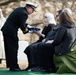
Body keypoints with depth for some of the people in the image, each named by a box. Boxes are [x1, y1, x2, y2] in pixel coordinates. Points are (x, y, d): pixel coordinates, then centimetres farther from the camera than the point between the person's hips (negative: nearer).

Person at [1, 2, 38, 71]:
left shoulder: (20, 9, 13)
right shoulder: (24, 13, -17)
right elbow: (22, 27, -18)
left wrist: (27, 25, 13)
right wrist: (28, 30, -1)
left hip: (6, 29, 10)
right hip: (11, 31, -10)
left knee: (9, 49, 11)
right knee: (13, 49, -4)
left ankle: (10, 65, 17)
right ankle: (14, 67, -1)